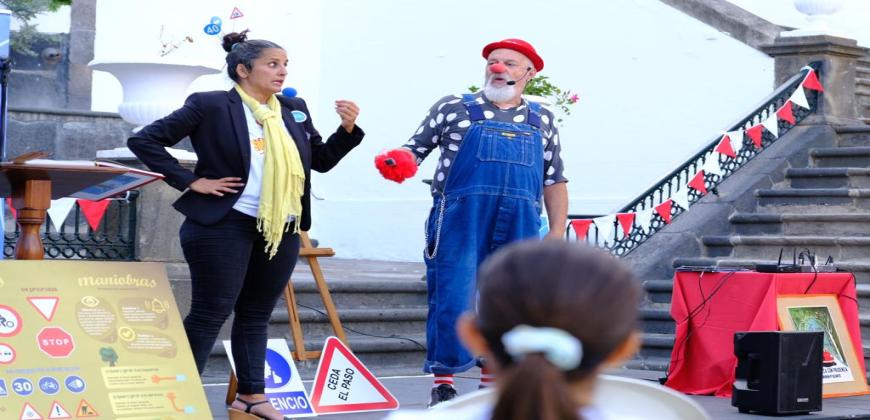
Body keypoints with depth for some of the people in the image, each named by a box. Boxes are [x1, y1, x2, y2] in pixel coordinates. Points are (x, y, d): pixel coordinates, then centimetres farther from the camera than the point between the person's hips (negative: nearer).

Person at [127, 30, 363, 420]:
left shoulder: (294, 109, 9)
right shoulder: (211, 106, -9)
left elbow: (322, 160, 16)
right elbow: (144, 140, -9)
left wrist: (347, 129, -2)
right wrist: (191, 182, -12)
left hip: (282, 230, 6)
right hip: (225, 225, -6)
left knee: (256, 315, 13)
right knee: (210, 314, -3)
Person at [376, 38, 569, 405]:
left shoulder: (541, 121, 17)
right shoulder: (454, 108, 8)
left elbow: (554, 181, 18)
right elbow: (416, 150, 8)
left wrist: (557, 232, 11)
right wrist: (399, 161, -15)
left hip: (519, 228, 3)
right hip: (460, 220, -3)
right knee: (452, 299, -5)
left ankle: (494, 381, 17)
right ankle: (443, 382, 4)